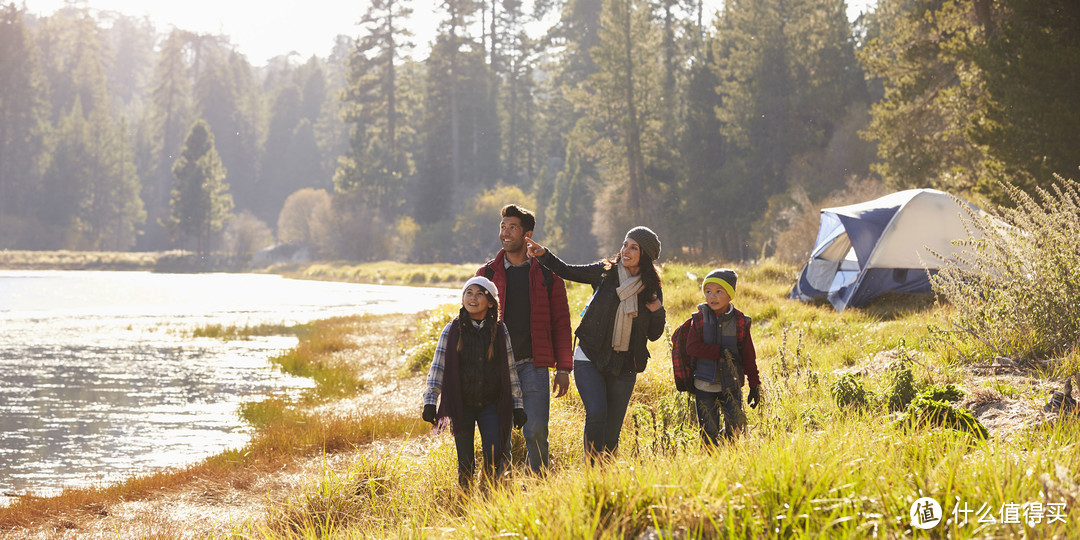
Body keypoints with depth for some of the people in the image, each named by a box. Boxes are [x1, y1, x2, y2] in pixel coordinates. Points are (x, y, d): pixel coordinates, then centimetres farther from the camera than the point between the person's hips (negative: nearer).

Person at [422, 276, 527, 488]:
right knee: (466, 463, 1)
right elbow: (438, 368, -1)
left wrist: (517, 406, 7)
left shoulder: (499, 331, 4)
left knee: (493, 455, -14)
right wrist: (430, 402, -10)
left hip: (491, 405, 0)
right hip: (462, 405, 0)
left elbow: (510, 370, 9)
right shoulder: (452, 331, 1)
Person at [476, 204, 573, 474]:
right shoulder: (487, 274, 10)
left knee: (536, 433, -8)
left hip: (533, 365, -1)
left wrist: (563, 368, 1)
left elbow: (560, 322, 7)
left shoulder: (546, 273, 7)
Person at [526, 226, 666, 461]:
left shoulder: (652, 290, 5)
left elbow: (654, 335, 9)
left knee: (612, 429, 3)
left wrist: (657, 312, -9)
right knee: (596, 413, -21)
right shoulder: (606, 272, 0)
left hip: (624, 367, 2)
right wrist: (543, 255, -8)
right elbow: (567, 272, 7)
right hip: (591, 359, -2)